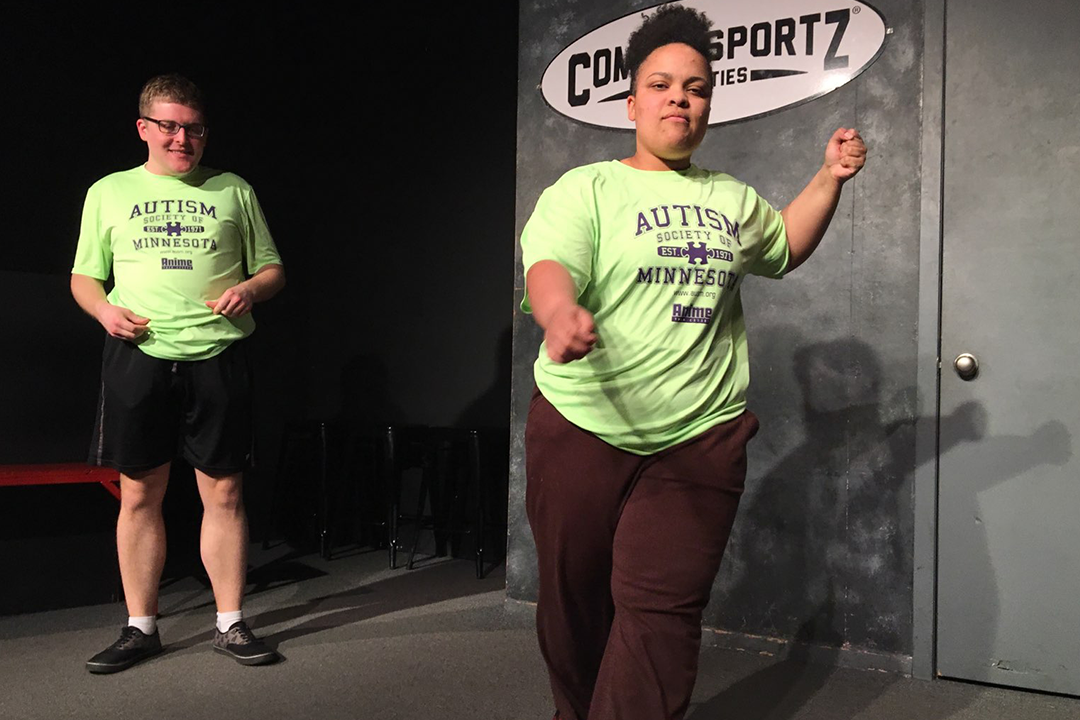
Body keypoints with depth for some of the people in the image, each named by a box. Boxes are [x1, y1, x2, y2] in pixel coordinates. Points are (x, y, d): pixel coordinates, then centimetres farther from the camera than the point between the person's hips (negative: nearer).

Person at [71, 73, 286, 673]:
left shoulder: (234, 191, 13)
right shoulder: (109, 192, 14)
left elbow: (273, 269, 15)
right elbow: (84, 277, 17)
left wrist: (249, 291, -7)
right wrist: (104, 308, -4)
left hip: (217, 357, 0)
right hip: (138, 357, 1)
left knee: (224, 493, 1)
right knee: (140, 494, 4)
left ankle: (231, 624, 12)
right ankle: (141, 628, 17)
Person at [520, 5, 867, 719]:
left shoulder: (733, 198, 15)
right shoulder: (587, 187, 0)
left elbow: (783, 247, 34)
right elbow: (549, 267, -17)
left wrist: (829, 179, 19)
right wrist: (560, 314, -40)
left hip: (700, 439, 2)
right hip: (582, 428, -2)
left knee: (660, 611, -4)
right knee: (574, 599, 12)